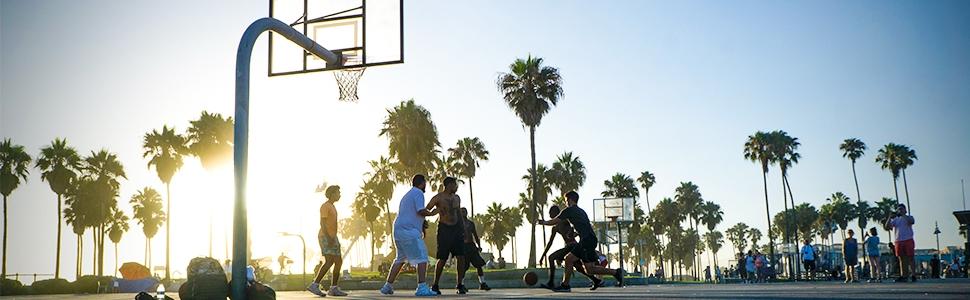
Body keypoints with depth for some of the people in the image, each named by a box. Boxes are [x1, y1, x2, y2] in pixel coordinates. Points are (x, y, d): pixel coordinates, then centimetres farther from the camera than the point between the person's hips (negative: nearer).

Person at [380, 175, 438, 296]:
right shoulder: (418, 193, -5)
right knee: (422, 257, -9)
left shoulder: (407, 195, 25)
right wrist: (432, 213, 1)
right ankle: (422, 287, -17)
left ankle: (388, 286, 19)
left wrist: (422, 224, 30)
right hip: (409, 231, -10)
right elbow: (421, 211, -16)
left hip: (398, 230, 10)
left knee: (400, 259, 18)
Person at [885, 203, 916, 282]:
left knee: (910, 258, -5)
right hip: (898, 241, 3)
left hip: (908, 240, -3)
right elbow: (887, 226, 5)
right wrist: (890, 217, -6)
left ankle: (913, 275, -5)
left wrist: (903, 215, -16)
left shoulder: (908, 217, 8)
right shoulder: (895, 219, 16)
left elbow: (911, 221, -16)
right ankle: (903, 276, 5)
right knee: (902, 259, 4)